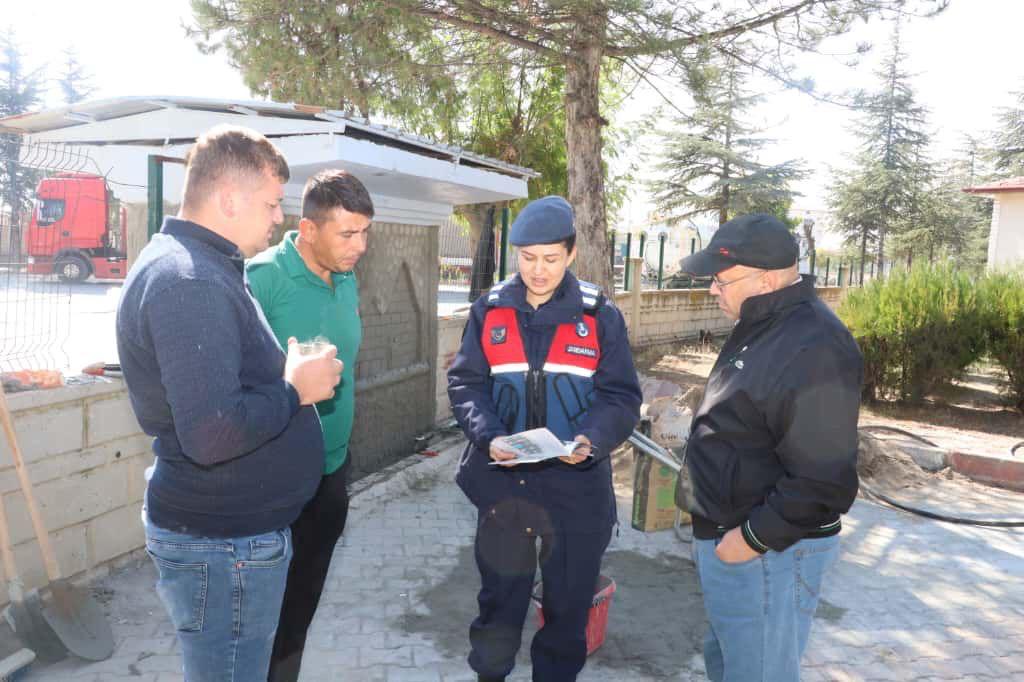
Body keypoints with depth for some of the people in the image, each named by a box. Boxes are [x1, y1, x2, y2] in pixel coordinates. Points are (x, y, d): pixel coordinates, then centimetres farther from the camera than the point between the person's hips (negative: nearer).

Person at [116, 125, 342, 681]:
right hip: (225, 547, -10)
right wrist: (297, 389, -18)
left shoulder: (194, 265, 10)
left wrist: (290, 374, 6)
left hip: (232, 529, 10)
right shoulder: (190, 281, -24)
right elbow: (211, 435, -32)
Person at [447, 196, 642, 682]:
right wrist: (488, 436, -17)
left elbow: (621, 396, -3)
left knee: (569, 598, 14)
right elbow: (465, 383, 0)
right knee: (500, 590, 16)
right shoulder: (489, 310, 0)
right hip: (503, 478, 1)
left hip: (577, 482, 0)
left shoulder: (600, 315, -3)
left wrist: (592, 440, -22)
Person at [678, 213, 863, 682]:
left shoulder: (811, 348, -25)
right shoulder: (763, 326, 8)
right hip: (731, 534, 10)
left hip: (766, 552, -10)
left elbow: (824, 480, -27)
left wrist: (755, 537, -21)